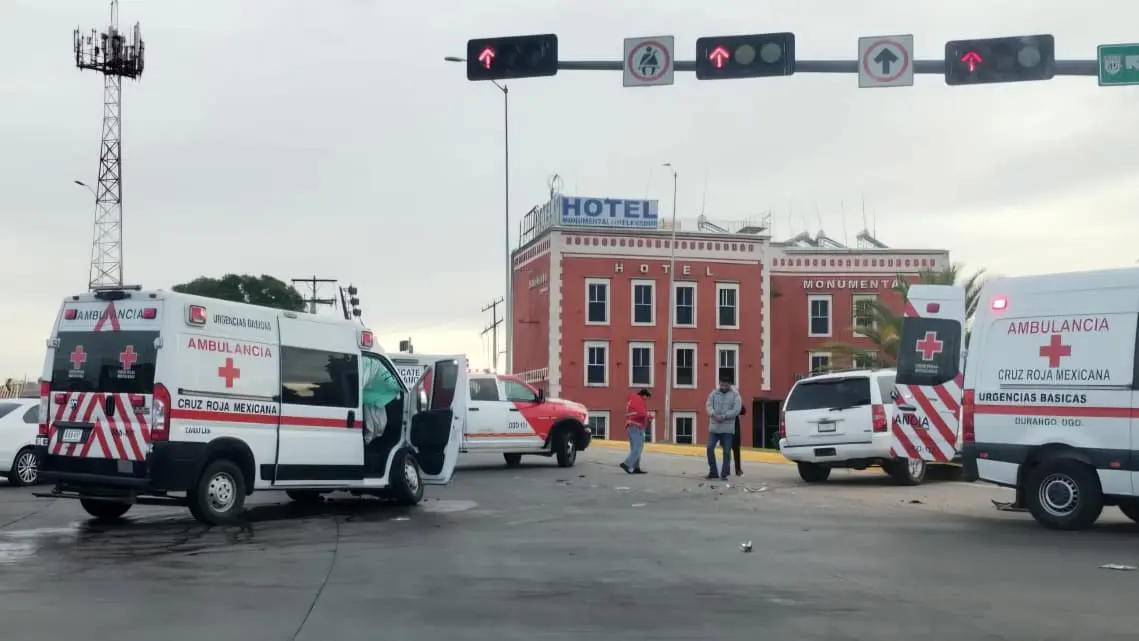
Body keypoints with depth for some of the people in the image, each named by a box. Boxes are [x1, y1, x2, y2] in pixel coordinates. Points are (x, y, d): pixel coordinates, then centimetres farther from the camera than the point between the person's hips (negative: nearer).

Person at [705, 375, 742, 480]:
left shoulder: (735, 395, 0)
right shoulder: (714, 393, 8)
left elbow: (736, 410, -10)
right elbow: (708, 405, -1)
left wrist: (723, 417, -19)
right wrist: (714, 415, -21)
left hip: (727, 428, -2)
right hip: (714, 427, 2)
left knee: (727, 451, -1)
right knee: (710, 448, -4)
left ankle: (724, 474, 5)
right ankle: (713, 472, 8)